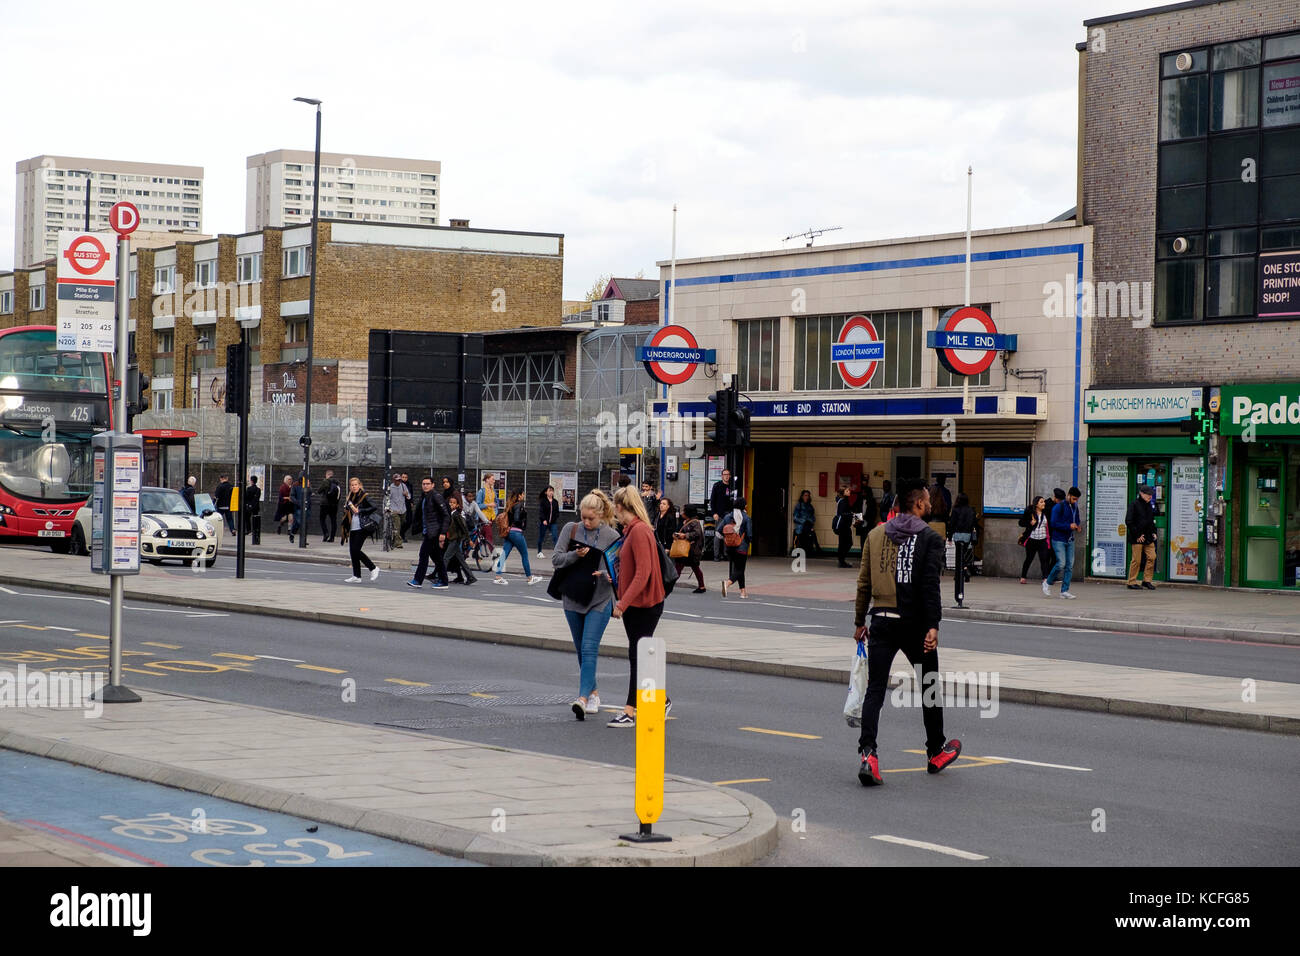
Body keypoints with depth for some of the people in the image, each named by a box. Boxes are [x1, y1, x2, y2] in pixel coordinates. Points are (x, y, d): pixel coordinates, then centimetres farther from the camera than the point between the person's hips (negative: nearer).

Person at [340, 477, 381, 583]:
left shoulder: (364, 497, -6)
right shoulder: (350, 498, 15)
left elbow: (374, 508, -15)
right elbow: (346, 512, 26)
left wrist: (359, 510, -15)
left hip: (362, 528, -7)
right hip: (353, 529, 7)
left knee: (355, 550, -13)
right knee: (352, 551, 4)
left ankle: (373, 569, 0)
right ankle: (356, 575, 11)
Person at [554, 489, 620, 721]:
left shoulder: (612, 536, -3)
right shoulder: (571, 529, 2)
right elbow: (555, 559, 1)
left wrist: (609, 575, -21)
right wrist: (575, 555, -17)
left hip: (599, 601, -4)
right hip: (573, 599, 4)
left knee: (589, 649, -14)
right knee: (581, 650, 12)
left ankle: (583, 699, -22)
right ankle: (593, 693, 27)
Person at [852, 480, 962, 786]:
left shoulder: (875, 534, 9)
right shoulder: (929, 538, -5)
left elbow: (864, 582, 11)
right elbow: (930, 586, -13)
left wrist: (860, 621, 18)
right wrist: (932, 626, -16)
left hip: (882, 621, 3)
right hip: (914, 622, -3)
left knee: (875, 689, 0)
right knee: (929, 686, 15)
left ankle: (867, 753, -17)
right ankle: (936, 751, 27)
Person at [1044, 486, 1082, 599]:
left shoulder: (1075, 507, 11)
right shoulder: (1058, 507, -11)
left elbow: (1077, 520, 24)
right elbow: (1054, 523, -16)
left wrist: (1077, 526, 0)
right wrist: (1069, 526, -20)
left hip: (1070, 540, 7)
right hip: (1059, 540, -7)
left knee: (1069, 566, 2)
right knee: (1061, 564, -13)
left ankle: (1064, 591, 6)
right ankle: (1048, 583, 9)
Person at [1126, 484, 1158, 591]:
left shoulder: (1150, 505, 14)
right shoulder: (1135, 504, -7)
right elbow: (1129, 521, -11)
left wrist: (1153, 532, 12)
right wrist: (1137, 535, -14)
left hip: (1148, 538, 7)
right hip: (1137, 538, -7)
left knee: (1152, 557, -1)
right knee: (1137, 560, -4)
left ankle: (1147, 580, 10)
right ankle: (1132, 582, 5)